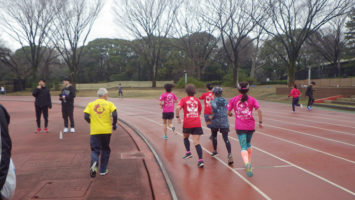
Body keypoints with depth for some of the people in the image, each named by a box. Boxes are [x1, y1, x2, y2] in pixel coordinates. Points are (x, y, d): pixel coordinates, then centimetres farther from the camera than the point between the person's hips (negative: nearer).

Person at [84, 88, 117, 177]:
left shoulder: (91, 104, 5)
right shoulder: (109, 104, 1)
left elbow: (86, 117, -3)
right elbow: (115, 115, -11)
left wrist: (92, 123, 15)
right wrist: (114, 125, 4)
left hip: (94, 131, 1)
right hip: (106, 130, 0)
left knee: (95, 150, 7)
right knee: (105, 150, 16)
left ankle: (94, 163, -24)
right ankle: (103, 170, 20)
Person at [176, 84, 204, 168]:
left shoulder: (183, 100, 2)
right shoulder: (197, 100, 11)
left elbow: (178, 108, -16)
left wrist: (178, 117, -5)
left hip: (187, 123, -2)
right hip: (197, 123, 2)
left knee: (186, 137, 27)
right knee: (196, 142, -3)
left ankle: (188, 152, 21)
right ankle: (200, 160, -13)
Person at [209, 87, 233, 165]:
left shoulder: (213, 101, -4)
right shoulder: (225, 101, 10)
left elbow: (214, 108, -22)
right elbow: (227, 110, 12)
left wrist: (212, 116, -8)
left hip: (215, 121, -2)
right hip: (224, 122, 2)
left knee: (214, 136, 23)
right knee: (226, 139, -2)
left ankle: (215, 151, 36)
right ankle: (230, 155, -19)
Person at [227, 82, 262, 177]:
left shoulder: (233, 100, 1)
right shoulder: (252, 99, 2)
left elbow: (228, 112, 1)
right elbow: (259, 110, -10)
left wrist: (231, 114, 23)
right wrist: (260, 122, -3)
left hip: (240, 126, -2)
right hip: (251, 126, 2)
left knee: (243, 147, -5)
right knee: (248, 144, 25)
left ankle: (247, 164, -29)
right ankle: (249, 163, 32)